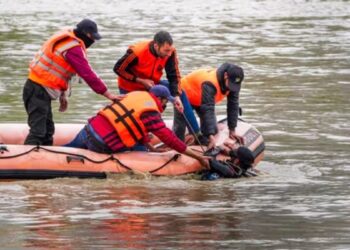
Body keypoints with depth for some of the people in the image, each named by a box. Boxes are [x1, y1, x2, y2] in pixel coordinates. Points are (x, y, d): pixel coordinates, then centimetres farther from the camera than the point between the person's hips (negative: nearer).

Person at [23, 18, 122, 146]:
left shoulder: (66, 40, 14)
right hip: (39, 91, -10)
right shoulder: (73, 48, -16)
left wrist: (63, 94, 18)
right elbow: (88, 74, -19)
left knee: (47, 130, 14)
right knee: (38, 131, -16)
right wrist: (109, 95, -16)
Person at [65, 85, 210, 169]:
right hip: (101, 143, -9)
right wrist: (199, 157, -7)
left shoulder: (136, 95, 15)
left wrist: (152, 149, 26)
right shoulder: (151, 113, -10)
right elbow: (170, 139, -12)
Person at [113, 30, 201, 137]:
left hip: (151, 84, 4)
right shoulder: (137, 52, -36)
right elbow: (118, 68, -24)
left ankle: (196, 134, 0)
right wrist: (140, 80, -29)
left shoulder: (170, 52, -23)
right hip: (130, 88, -4)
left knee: (180, 93, -6)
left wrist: (177, 97, -29)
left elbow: (174, 76, -15)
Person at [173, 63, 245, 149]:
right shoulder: (210, 84, -45)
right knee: (179, 129, -7)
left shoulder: (234, 82, -24)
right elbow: (208, 110, -49)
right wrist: (211, 136, -55)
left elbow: (233, 105, -16)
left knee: (212, 129, -5)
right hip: (185, 94, -7)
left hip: (199, 98, 7)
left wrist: (232, 131, -17)